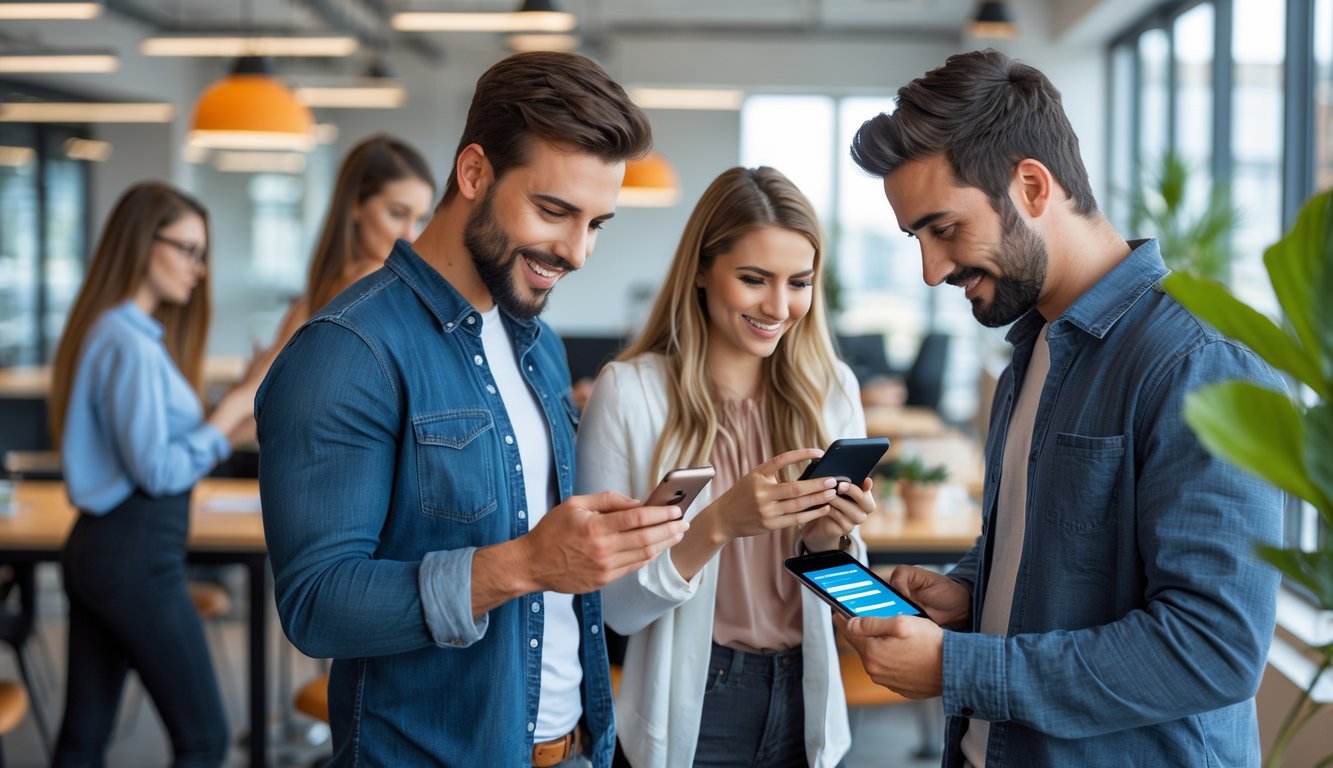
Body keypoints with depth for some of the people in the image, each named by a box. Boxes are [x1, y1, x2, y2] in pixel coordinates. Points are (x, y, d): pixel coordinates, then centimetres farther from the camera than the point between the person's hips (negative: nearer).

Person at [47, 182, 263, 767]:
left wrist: (226, 429, 8)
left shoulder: (111, 332, 13)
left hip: (94, 545, 10)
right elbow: (158, 470, -18)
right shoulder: (131, 346, -17)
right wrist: (228, 415, -9)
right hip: (137, 557, -10)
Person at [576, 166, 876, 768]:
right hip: (692, 716, -3)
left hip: (806, 707, 3)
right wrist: (718, 524, -27)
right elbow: (613, 606, -13)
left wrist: (832, 538, -16)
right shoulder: (629, 392, -13)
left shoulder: (832, 389, -2)